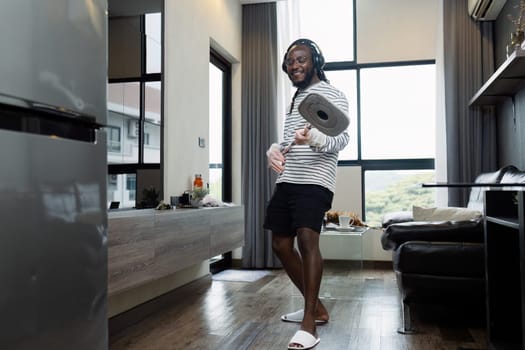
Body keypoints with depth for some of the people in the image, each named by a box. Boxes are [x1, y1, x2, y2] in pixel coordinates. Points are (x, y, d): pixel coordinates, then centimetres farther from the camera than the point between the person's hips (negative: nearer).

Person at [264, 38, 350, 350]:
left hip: (315, 181, -8)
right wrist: (275, 150, 3)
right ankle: (316, 307, 22)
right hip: (287, 180, 9)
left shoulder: (332, 95, -2)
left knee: (307, 238, -24)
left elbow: (342, 139, -14)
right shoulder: (296, 98, 23)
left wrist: (312, 137, -34)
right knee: (281, 244, 8)